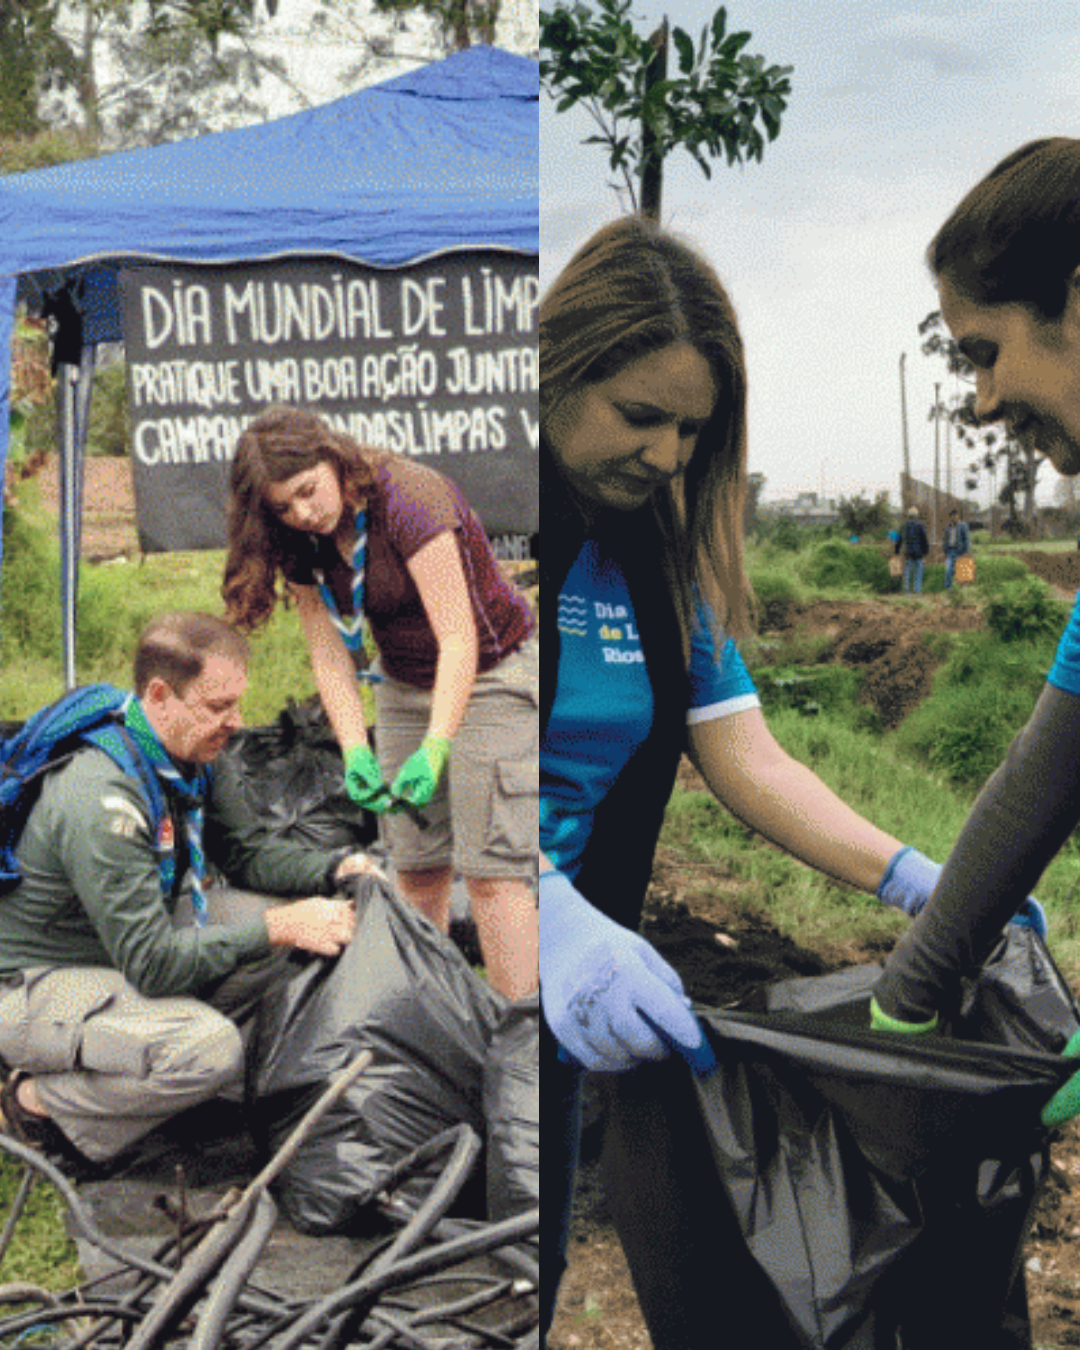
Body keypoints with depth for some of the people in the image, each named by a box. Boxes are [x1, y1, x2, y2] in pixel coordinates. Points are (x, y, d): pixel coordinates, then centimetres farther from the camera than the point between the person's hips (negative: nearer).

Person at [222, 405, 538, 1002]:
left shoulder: (410, 498, -26)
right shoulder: (299, 543, -6)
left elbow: (458, 637, -29)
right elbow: (329, 654, -5)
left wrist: (434, 748, -36)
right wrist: (356, 752, -19)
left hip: (489, 676, -6)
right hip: (404, 685, 6)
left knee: (490, 868, -11)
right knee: (417, 866, 4)